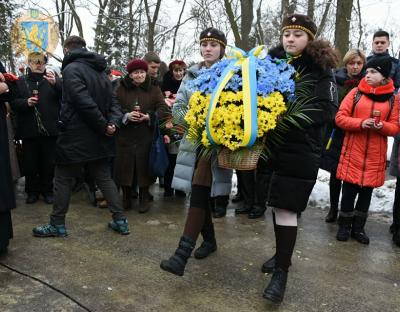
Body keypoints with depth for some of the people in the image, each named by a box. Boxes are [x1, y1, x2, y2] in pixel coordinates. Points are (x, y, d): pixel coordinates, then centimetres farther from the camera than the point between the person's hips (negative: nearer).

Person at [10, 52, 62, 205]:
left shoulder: (52, 79, 6)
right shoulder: (21, 81, 9)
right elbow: (13, 103, 6)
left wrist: (55, 83, -26)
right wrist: (26, 102, -14)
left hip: (49, 129, -1)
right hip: (29, 130, 1)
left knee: (49, 163, 6)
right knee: (30, 163, 7)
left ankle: (47, 190, 21)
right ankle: (32, 191, 22)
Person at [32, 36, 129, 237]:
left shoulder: (71, 69, -11)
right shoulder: (100, 71, 14)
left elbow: (84, 102, -24)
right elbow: (113, 103, 8)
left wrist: (104, 125, -17)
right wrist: (113, 122, -8)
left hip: (75, 136, -7)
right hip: (98, 138, 7)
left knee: (63, 179, 7)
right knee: (104, 178, 12)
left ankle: (57, 224, 16)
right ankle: (120, 221, 13)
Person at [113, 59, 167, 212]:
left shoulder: (154, 89, 8)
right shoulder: (121, 89, 6)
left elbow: (162, 108, 0)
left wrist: (149, 116, -15)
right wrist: (126, 115, -16)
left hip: (146, 135, 0)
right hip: (125, 135, 0)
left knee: (144, 165, 2)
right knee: (125, 165, 3)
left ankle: (144, 198, 16)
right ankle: (126, 198, 19)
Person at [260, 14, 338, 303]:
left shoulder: (320, 69, -3)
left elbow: (327, 109, -11)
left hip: (301, 149, -5)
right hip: (272, 145, 5)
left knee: (285, 207, -8)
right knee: (277, 203, 14)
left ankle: (281, 272, 2)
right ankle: (283, 253, 33)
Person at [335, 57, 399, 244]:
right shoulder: (356, 92, 1)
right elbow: (340, 118, -4)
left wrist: (382, 126, -18)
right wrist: (361, 123, -20)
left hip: (375, 155, 1)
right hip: (353, 152, -1)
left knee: (367, 191, 10)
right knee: (349, 190, 4)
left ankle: (358, 227, 24)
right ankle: (345, 226, 20)